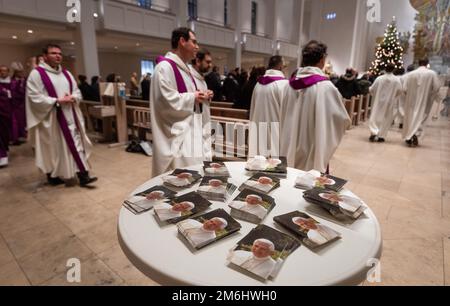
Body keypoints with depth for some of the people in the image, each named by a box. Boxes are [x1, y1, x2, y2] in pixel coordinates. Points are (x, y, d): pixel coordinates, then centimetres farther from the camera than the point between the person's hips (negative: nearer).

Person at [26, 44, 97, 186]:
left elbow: (77, 92, 14)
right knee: (53, 149, 6)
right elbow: (35, 98, -12)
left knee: (77, 144, 0)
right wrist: (57, 101, -19)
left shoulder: (66, 74, 14)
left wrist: (73, 98, -8)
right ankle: (53, 176, 22)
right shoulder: (36, 74, -5)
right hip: (51, 118, -5)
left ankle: (83, 175, 1)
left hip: (70, 117, 5)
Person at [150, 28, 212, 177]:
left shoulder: (183, 67, 16)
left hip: (187, 129, 10)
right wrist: (192, 98, -14)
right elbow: (167, 101, -24)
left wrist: (198, 96, 4)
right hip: (175, 134, -10)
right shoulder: (165, 67, -15)